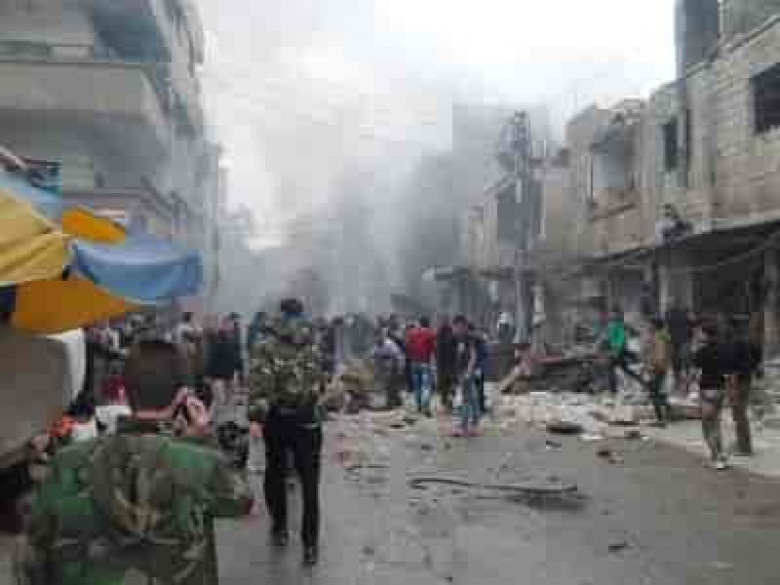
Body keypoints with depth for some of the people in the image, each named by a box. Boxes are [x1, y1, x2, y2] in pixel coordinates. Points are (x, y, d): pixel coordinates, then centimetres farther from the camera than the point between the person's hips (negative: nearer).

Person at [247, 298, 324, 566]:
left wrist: (255, 417, -19)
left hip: (277, 418, -1)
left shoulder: (266, 344, -4)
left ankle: (280, 529, 28)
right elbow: (319, 381, 12)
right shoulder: (313, 343, 7)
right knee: (309, 483, 3)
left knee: (275, 475, 18)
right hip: (308, 420, 2)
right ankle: (310, 545, 2)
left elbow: (260, 382, -16)